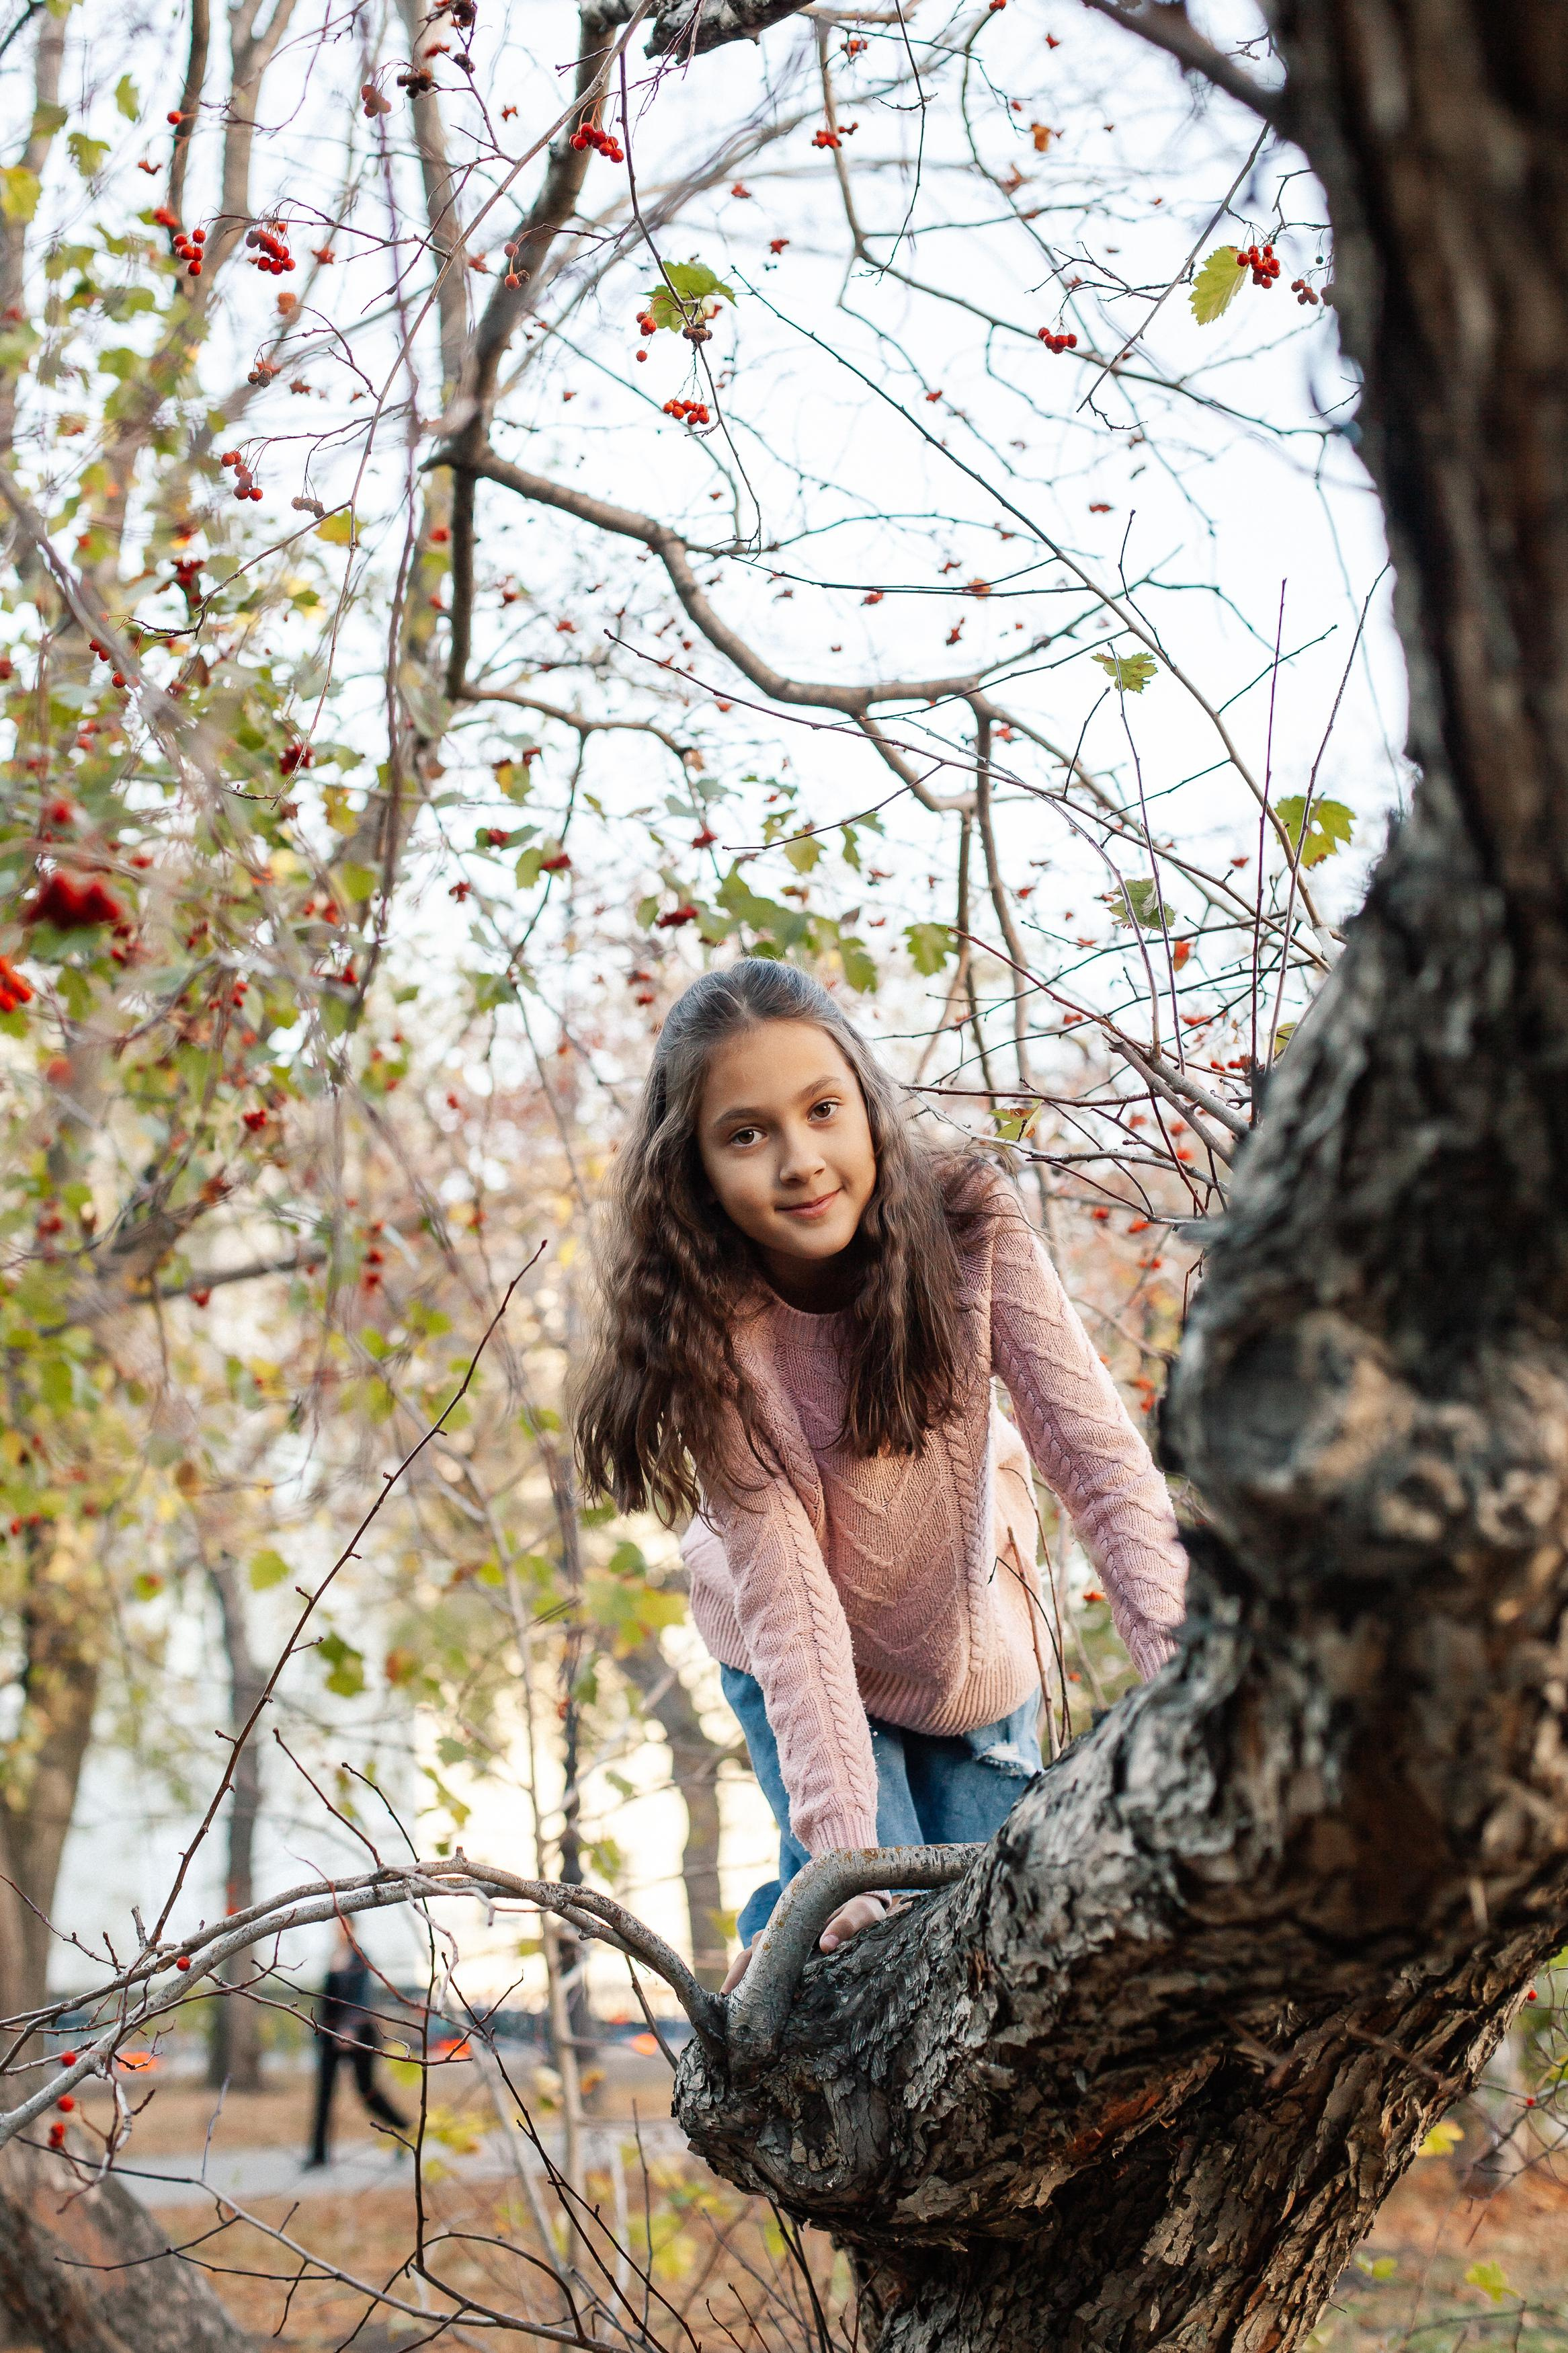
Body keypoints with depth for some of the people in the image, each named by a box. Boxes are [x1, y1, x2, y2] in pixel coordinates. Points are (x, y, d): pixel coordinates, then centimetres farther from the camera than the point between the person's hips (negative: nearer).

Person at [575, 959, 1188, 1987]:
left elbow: (1101, 1456, -32)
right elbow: (784, 1595, -31)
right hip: (808, 1674, -2)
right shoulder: (706, 1330, -28)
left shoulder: (969, 1225, -27)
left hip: (976, 1649, 2)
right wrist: (843, 1852, -40)